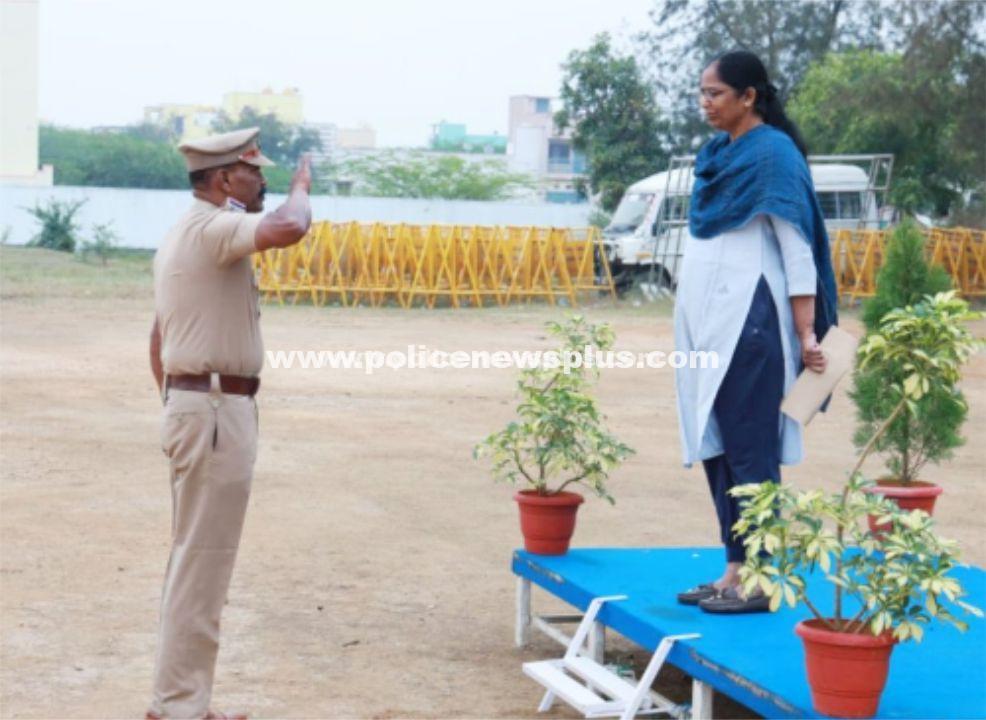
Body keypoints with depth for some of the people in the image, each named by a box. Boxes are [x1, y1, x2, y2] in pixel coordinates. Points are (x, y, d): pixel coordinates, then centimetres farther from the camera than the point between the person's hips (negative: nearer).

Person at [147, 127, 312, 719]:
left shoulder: (182, 235, 17)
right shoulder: (214, 227, -16)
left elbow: (158, 340, 21)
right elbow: (289, 228, -35)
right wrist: (303, 185, -14)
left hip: (189, 402, 11)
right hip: (217, 410, -11)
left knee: (193, 561, 16)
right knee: (203, 565, -5)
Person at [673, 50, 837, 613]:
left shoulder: (773, 155, -9)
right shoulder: (717, 154, 14)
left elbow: (797, 250, -12)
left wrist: (807, 335, -16)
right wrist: (692, 325, 17)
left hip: (748, 322, -9)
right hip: (705, 319, 9)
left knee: (749, 449, -5)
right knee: (715, 446, 10)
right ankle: (735, 571, 17)